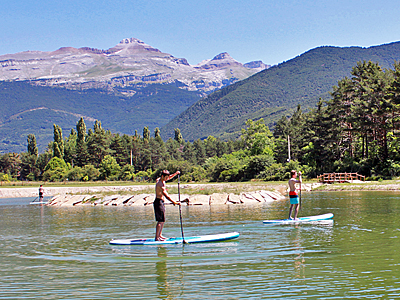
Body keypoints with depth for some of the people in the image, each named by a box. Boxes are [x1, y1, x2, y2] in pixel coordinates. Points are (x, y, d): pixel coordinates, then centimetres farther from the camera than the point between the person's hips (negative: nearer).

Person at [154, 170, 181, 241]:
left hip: (161, 202, 10)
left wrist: (176, 173, 10)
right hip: (158, 202, -10)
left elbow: (170, 177, 26)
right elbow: (166, 195, -28)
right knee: (160, 221, -10)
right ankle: (157, 237, -9)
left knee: (162, 220, 14)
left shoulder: (161, 180, 7)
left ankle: (160, 235, 21)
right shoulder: (160, 184, -22)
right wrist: (174, 202, -33)